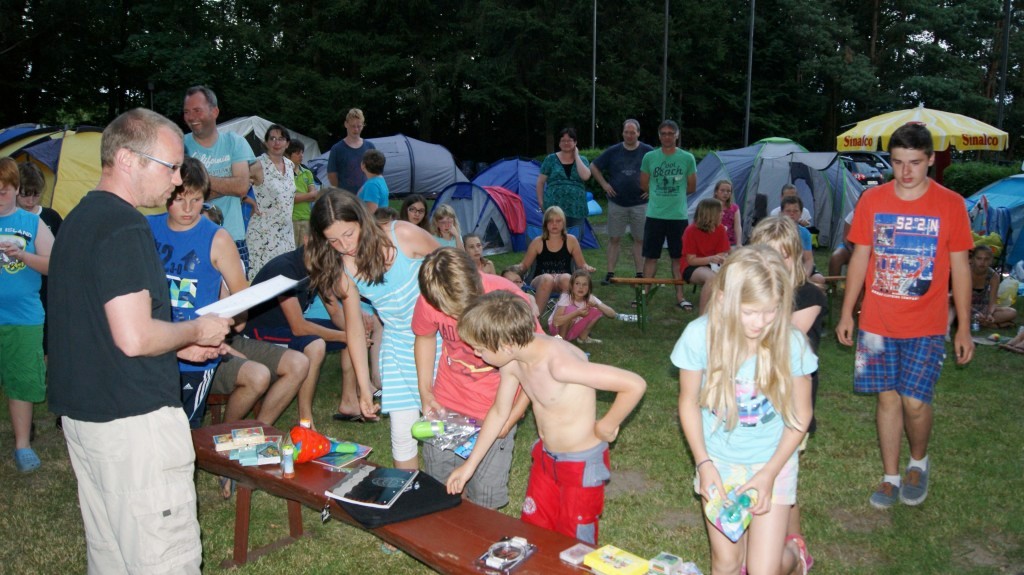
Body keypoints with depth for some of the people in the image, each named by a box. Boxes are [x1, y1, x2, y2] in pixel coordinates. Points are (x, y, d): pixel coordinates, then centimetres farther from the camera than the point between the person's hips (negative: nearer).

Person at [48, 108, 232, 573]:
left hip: (81, 412, 10)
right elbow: (134, 338, -25)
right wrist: (195, 330, -7)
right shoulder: (124, 226, -17)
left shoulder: (78, 219, 14)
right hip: (133, 418, -10)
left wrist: (179, 346, 16)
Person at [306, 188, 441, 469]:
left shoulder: (403, 235, -17)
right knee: (401, 432, -2)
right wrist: (364, 388, 2)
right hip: (398, 345, 3)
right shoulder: (343, 269, -7)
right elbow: (354, 326, 1)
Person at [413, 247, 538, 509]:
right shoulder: (427, 302, -18)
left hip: (496, 409, -2)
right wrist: (425, 391, -1)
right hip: (446, 404, 3)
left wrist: (512, 416, -18)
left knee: (484, 496, 2)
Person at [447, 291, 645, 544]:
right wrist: (469, 465, 12)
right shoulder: (512, 361, -9)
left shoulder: (558, 362, -34)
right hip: (546, 456, 7)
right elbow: (499, 412, 7)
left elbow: (635, 385, -35)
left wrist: (607, 426, -19)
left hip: (582, 464, -7)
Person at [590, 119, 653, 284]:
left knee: (639, 240, 3)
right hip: (617, 203, 1)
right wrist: (604, 184, 4)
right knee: (614, 239, 4)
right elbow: (594, 167, 12)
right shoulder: (613, 152, 3)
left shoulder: (648, 151, 0)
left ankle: (640, 274, 10)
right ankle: (610, 274, 8)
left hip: (639, 203, -1)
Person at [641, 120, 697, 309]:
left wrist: (663, 192, 8)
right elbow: (644, 186, 9)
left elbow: (691, 188, 6)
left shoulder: (687, 158, 0)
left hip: (678, 215, 0)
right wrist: (663, 193, 8)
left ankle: (680, 296, 16)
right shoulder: (649, 157, 1)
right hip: (655, 215, 0)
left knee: (678, 257, 8)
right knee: (651, 256, 6)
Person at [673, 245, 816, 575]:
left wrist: (769, 474, -11)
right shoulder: (699, 336, -21)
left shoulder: (791, 343, -21)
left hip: (772, 462, -1)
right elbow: (689, 402, -5)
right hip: (719, 462, 1)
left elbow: (800, 416, -7)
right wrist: (704, 464, -10)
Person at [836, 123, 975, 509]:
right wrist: (846, 313, 7)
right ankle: (890, 478, 23)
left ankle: (919, 462, 25)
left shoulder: (950, 205, -3)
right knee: (888, 398, 8)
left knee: (914, 401, -5)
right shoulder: (872, 200, 1)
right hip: (877, 323, 2)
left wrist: (964, 328, 1)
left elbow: (960, 268, 1)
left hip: (925, 327, -2)